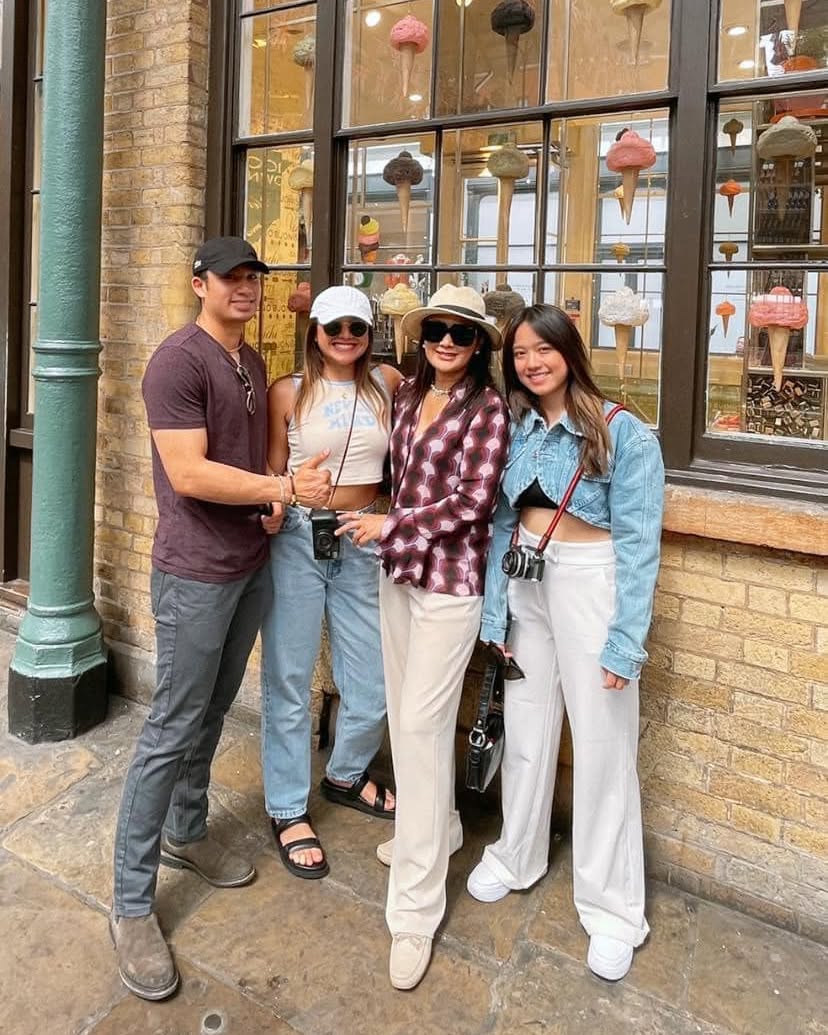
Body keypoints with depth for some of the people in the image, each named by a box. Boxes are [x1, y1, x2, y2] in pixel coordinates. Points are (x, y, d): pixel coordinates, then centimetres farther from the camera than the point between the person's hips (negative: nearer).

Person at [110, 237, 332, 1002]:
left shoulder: (253, 362, 13)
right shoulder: (178, 359, -15)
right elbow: (187, 474, -23)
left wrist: (270, 504, 4)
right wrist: (285, 488, -22)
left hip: (253, 564, 8)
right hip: (197, 573, -8)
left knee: (213, 712, 17)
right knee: (172, 728, -1)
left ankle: (187, 832, 36)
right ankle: (132, 902, 12)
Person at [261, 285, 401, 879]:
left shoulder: (388, 384, 5)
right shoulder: (288, 392, -1)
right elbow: (270, 473, -1)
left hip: (362, 543, 3)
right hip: (297, 541, -3)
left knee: (374, 685, 10)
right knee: (290, 681, 6)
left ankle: (345, 776, 39)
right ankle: (288, 811, 24)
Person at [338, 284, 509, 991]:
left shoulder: (487, 409, -11)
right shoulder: (409, 393, 9)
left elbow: (473, 502, -16)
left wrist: (390, 527, -12)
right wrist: (391, 533, 11)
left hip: (450, 579, -7)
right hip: (398, 569, 7)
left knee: (421, 723, -6)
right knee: (405, 711, 16)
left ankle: (416, 910, 5)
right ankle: (438, 828, 40)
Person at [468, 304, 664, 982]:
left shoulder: (624, 433, -10)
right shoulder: (514, 429, 6)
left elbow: (638, 541, -12)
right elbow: (502, 524, 7)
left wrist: (625, 639, -15)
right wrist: (494, 612, 3)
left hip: (592, 587, -5)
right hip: (526, 588, 5)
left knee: (603, 746, 5)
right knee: (526, 733, 17)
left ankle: (612, 910, 22)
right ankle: (517, 856, 40)